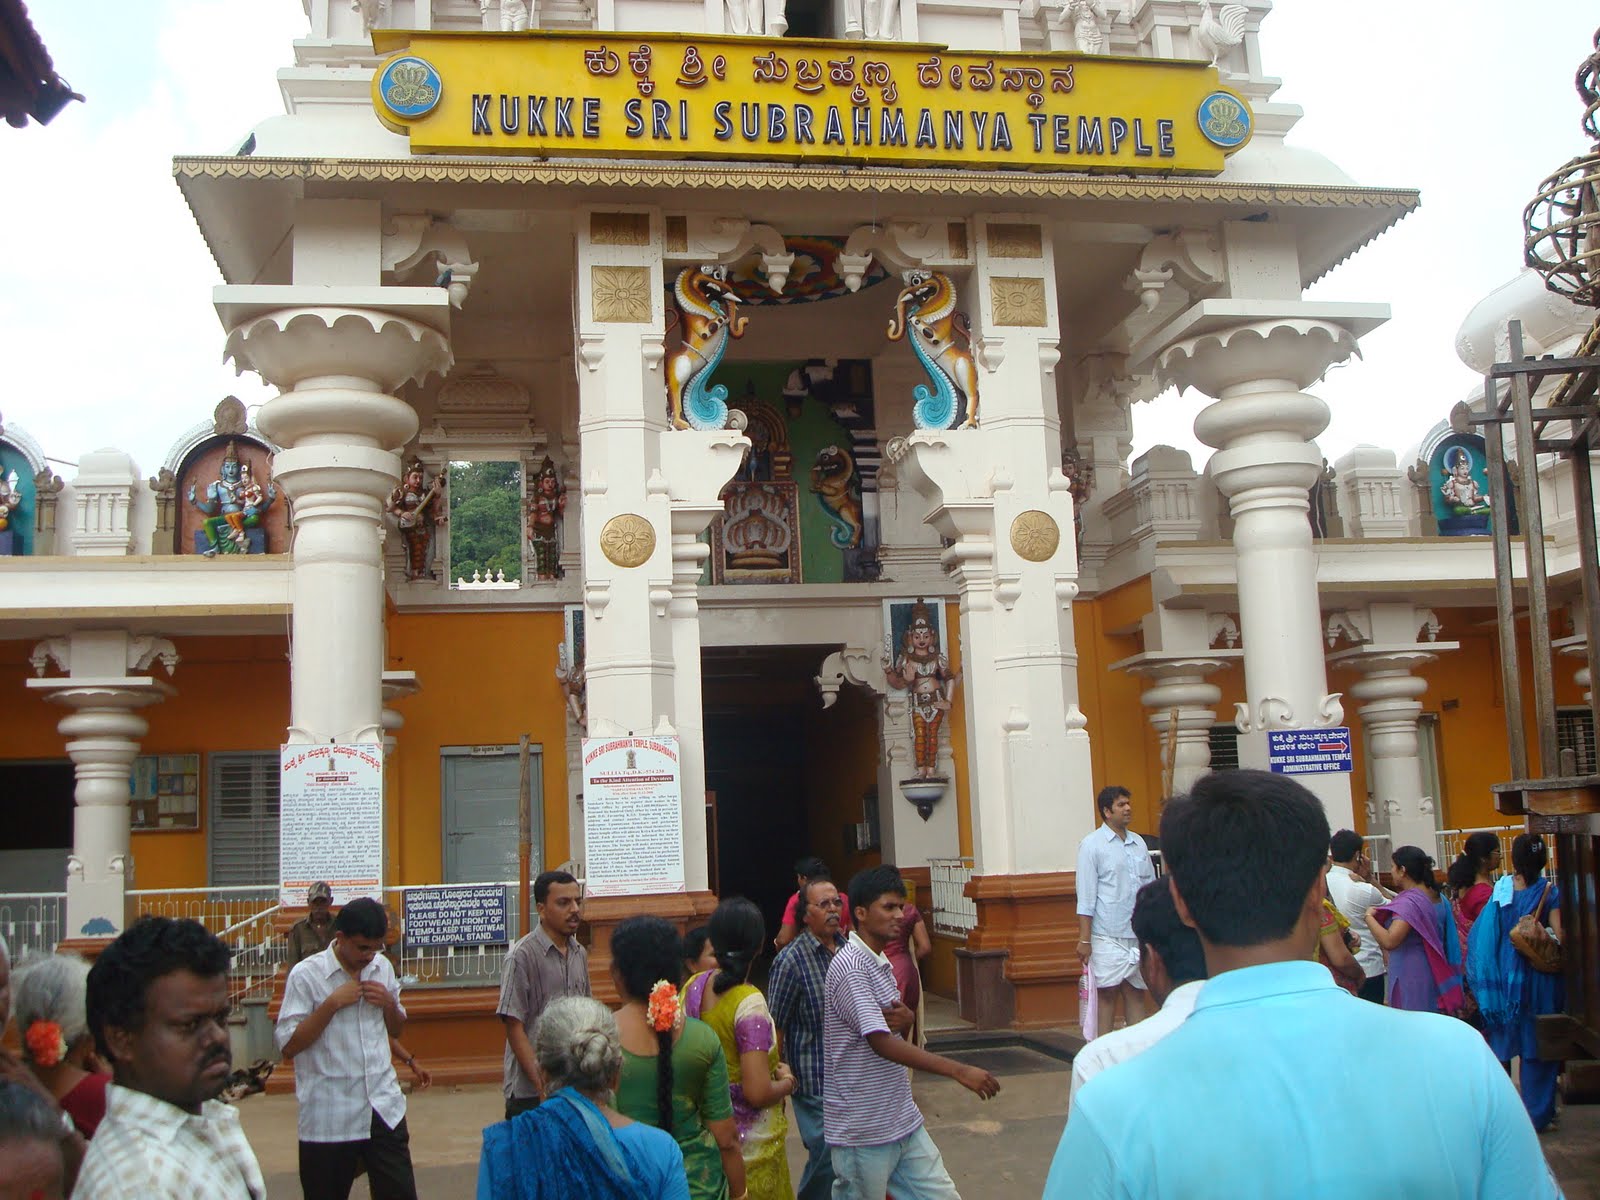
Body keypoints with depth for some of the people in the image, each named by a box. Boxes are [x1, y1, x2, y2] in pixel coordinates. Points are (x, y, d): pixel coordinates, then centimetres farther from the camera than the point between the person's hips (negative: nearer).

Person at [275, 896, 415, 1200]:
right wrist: (332, 1004, -18)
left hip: (384, 1108, 4)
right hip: (328, 1118, -4)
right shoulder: (306, 975, -8)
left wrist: (389, 1003, -2)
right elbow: (288, 1046, -12)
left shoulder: (382, 967, 8)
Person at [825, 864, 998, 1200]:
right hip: (862, 1131, -8)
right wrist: (958, 1070, -29)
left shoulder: (882, 964, 11)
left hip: (904, 1121, 8)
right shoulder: (849, 966, -18)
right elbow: (881, 1043, -25)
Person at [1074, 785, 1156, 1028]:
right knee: (1107, 992, -1)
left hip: (1139, 934, 5)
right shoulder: (1092, 845, -3)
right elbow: (1085, 897, -7)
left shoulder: (1139, 843, 12)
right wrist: (1084, 940, -11)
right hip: (1108, 937, -5)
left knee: (1136, 992, 7)